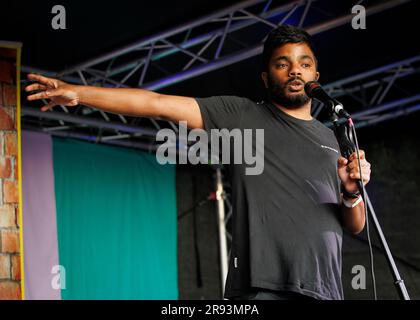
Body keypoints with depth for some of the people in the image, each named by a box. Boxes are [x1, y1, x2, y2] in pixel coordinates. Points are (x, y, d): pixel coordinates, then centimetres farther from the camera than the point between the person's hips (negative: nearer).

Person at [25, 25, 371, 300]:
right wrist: (78, 92, -10)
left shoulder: (330, 138, 19)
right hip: (262, 288, -4)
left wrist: (351, 193, -2)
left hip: (325, 290, 5)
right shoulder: (242, 116, 6)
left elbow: (355, 226, 20)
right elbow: (161, 104, -3)